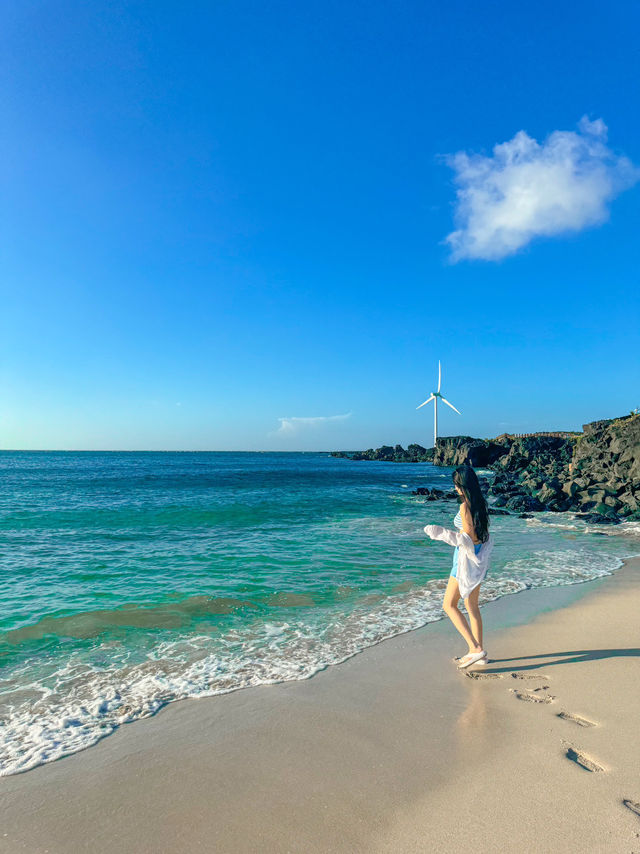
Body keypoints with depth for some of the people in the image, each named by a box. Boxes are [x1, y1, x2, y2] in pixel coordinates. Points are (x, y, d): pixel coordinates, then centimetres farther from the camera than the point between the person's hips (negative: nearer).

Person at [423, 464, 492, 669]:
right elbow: (482, 534, 12)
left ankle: (475, 649, -3)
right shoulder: (480, 503, 5)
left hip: (466, 558, -9)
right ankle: (479, 652, 24)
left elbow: (468, 538, -21)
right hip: (478, 558, 9)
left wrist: (442, 534, -22)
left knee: (449, 605, 2)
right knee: (472, 606, 17)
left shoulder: (465, 506, -21)